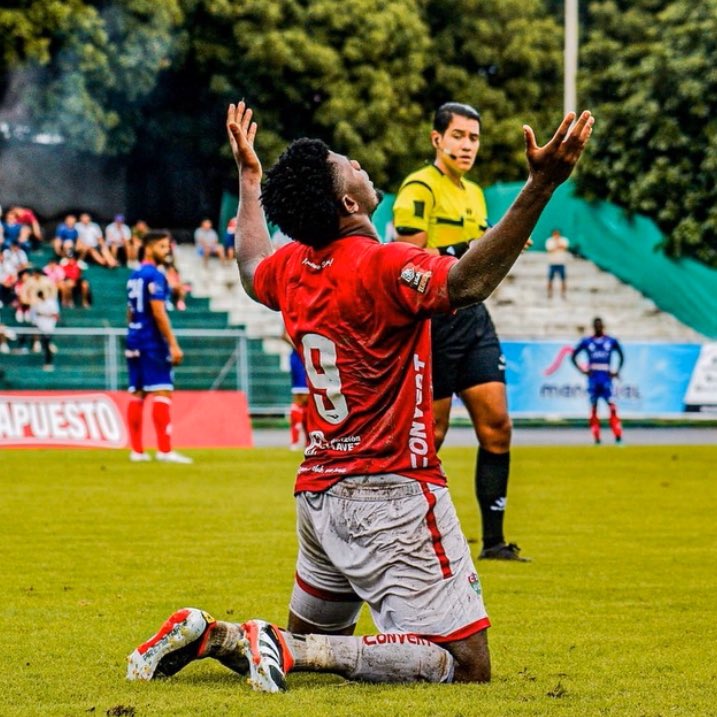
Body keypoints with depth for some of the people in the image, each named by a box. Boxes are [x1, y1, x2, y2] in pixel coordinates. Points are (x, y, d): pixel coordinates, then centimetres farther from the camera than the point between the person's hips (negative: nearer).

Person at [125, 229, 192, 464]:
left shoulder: (134, 276, 16)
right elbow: (158, 312, -18)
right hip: (153, 342, -9)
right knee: (162, 393, -9)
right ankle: (164, 450, -14)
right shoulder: (154, 276, -12)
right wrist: (173, 345, -17)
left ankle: (137, 450, 7)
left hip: (135, 343, 9)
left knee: (138, 394, 8)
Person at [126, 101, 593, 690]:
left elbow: (252, 270, 31)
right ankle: (285, 649, -21)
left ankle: (206, 635, 3)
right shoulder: (382, 267, -19)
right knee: (467, 665, -11)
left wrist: (249, 178, 44)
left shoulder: (290, 268, 5)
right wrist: (540, 188, -46)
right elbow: (466, 282, -39)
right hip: (393, 494, -9)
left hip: (321, 492, 9)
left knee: (311, 636, 27)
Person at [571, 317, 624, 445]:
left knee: (612, 406, -12)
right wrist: (582, 370, 0)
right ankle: (596, 438, 7)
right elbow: (573, 356, 12)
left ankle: (618, 436, -14)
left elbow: (621, 356, 20)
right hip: (593, 379, 1)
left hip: (606, 378, -1)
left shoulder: (611, 341, 6)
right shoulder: (586, 342, 4)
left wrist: (616, 371, 8)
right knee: (593, 408, 1)